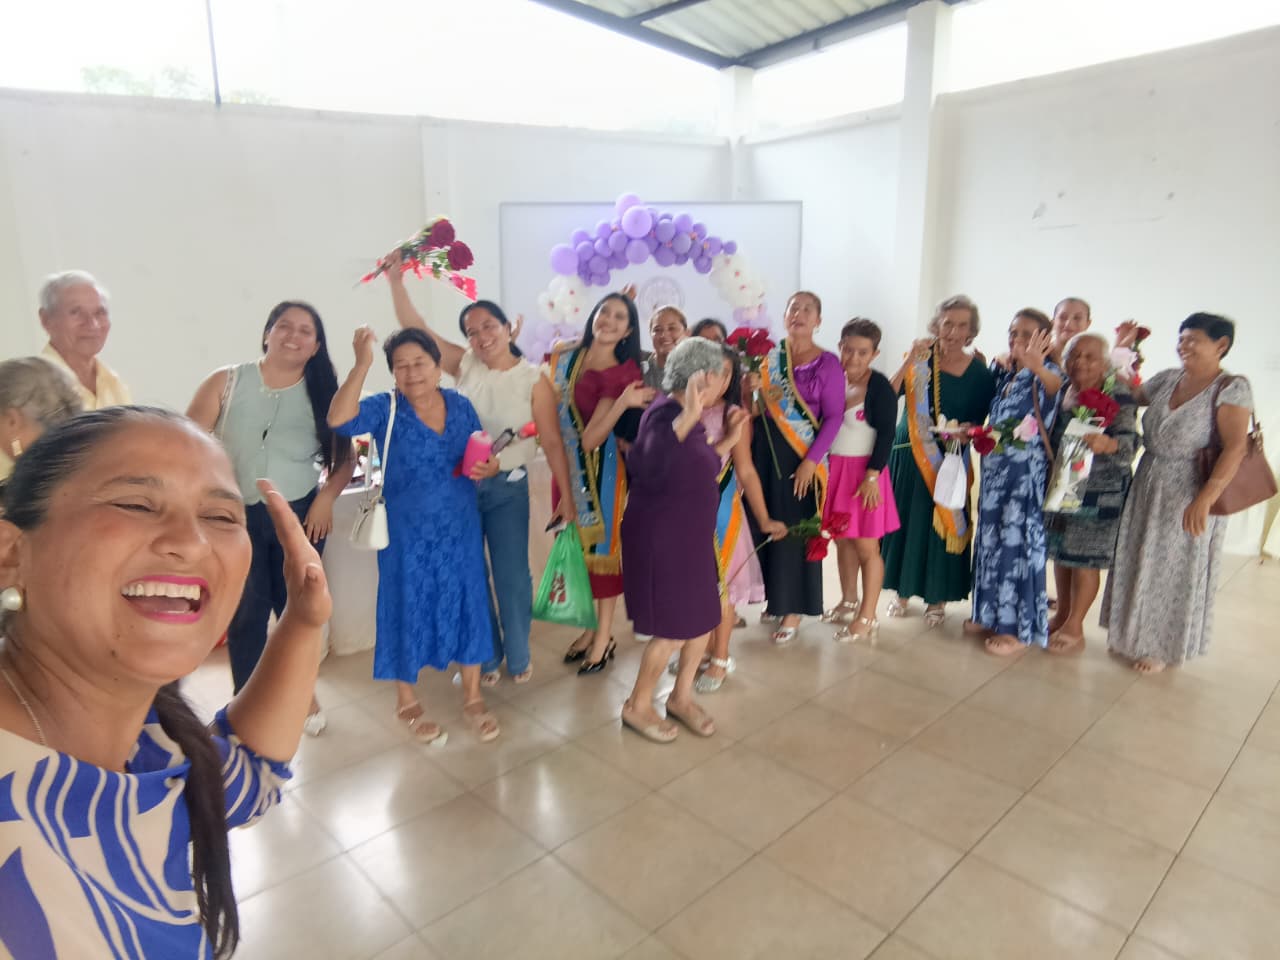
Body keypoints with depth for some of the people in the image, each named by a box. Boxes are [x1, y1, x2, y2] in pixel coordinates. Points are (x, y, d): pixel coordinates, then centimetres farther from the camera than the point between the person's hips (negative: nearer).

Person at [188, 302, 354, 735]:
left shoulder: (322, 393, 1)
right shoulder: (225, 382, -2)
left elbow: (345, 457, 5)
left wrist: (327, 496, -10)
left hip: (300, 515, 1)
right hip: (237, 517, -1)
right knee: (245, 615, 5)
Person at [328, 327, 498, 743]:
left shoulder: (461, 405, 2)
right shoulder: (385, 409, -9)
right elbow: (339, 420, -28)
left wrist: (486, 467, -12)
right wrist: (362, 364, -36)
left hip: (461, 529, 3)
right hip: (408, 534, -3)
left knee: (467, 603, 9)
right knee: (408, 608, 8)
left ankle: (472, 696, 26)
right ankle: (407, 701, 29)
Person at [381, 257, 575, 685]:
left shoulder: (534, 380, -6)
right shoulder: (465, 365, 1)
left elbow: (552, 442, -7)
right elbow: (415, 330, -2)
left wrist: (566, 496, -10)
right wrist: (396, 280, -12)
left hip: (507, 489, -2)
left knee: (512, 576, 5)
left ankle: (519, 657, 26)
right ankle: (486, 658, 28)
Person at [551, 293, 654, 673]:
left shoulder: (621, 374, -14)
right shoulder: (564, 357, 1)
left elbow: (591, 439, -22)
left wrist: (624, 403, -34)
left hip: (599, 469, -5)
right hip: (566, 466, 5)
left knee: (600, 545, 5)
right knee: (574, 546, 15)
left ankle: (604, 635, 22)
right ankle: (588, 627, 33)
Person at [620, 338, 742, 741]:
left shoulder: (688, 418, 7)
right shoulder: (666, 415, -21)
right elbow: (645, 466, -41)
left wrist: (728, 440, 13)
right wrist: (687, 419, -49)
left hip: (691, 536, 9)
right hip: (661, 538, -9)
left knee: (703, 618, 14)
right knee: (673, 629, 2)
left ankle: (681, 697, 33)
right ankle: (637, 705, 23)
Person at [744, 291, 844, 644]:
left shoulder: (828, 363, -4)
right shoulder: (767, 356, 5)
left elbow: (833, 417, -8)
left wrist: (811, 461, -16)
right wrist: (747, 389, -14)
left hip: (801, 455, -3)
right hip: (763, 449, 4)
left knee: (796, 527, 2)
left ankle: (793, 608, 14)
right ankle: (772, 596, 27)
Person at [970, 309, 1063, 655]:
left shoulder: (1046, 374, -11)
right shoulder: (1003, 373, 10)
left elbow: (1058, 386, -37)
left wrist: (1037, 366, -57)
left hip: (1027, 473, -7)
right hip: (995, 469, 7)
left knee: (1020, 544, -1)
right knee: (991, 540, 13)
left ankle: (1018, 628, 12)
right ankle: (992, 614, 28)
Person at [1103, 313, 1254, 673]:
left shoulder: (1231, 387, -13)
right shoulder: (1167, 379, 5)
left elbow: (1235, 448, -22)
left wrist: (1204, 499, -31)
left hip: (1189, 493, -6)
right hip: (1147, 484, 6)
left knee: (1174, 570, 7)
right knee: (1139, 563, 15)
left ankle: (1161, 646, 25)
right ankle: (1135, 633, 33)